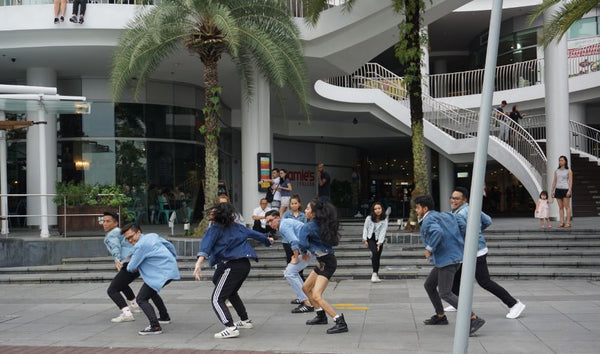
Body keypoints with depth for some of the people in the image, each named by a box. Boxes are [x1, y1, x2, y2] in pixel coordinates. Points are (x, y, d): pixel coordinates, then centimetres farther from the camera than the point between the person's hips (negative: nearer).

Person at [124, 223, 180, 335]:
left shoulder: (140, 245, -17)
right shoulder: (153, 236, 11)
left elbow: (132, 268, -11)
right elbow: (169, 245, 22)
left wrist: (129, 267, 13)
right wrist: (174, 258, 38)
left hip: (162, 274, -10)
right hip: (171, 269, 10)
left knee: (141, 299, -10)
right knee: (151, 291, 32)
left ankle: (155, 327, -21)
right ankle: (164, 317, 43)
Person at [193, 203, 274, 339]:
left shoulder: (215, 229, -3)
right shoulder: (236, 226, 15)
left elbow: (206, 245, -20)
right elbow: (252, 233, 29)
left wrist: (199, 263, -35)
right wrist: (267, 239, 48)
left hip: (231, 266, -8)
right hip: (245, 265, 8)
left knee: (217, 299, -6)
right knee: (232, 293, 32)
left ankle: (230, 328, -23)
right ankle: (245, 321, 41)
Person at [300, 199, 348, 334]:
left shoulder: (308, 227, -18)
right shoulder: (320, 224, 7)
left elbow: (302, 243, -30)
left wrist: (304, 253, -5)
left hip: (327, 264, -10)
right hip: (324, 261, 10)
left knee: (316, 296, -16)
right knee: (306, 288, 21)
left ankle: (341, 323, -17)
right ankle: (321, 316, 34)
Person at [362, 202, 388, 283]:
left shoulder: (384, 219, -9)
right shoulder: (369, 218, -9)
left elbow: (383, 231, -13)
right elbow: (365, 228, 2)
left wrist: (379, 243, -20)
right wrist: (365, 240, -5)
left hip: (379, 239, 1)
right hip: (370, 238, -1)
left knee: (378, 257, -2)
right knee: (375, 252, -24)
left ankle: (375, 275, 11)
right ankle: (375, 273, -22)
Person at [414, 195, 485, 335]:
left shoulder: (428, 221, -11)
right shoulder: (444, 215, 16)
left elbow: (437, 232, -32)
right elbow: (462, 224, 8)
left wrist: (429, 249, -20)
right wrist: (456, 241, 12)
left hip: (447, 259, -11)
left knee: (445, 293, -12)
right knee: (429, 285, 20)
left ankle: (474, 319, -17)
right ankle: (440, 316, 29)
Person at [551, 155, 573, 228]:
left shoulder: (569, 171, 0)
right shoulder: (556, 171, 11)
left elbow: (570, 181, -5)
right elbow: (554, 181, 11)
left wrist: (569, 190, -16)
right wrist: (552, 191, 5)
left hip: (565, 189, -4)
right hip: (558, 190, 4)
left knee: (567, 207, -4)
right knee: (560, 207, 5)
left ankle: (568, 222, -1)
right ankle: (562, 222, 6)